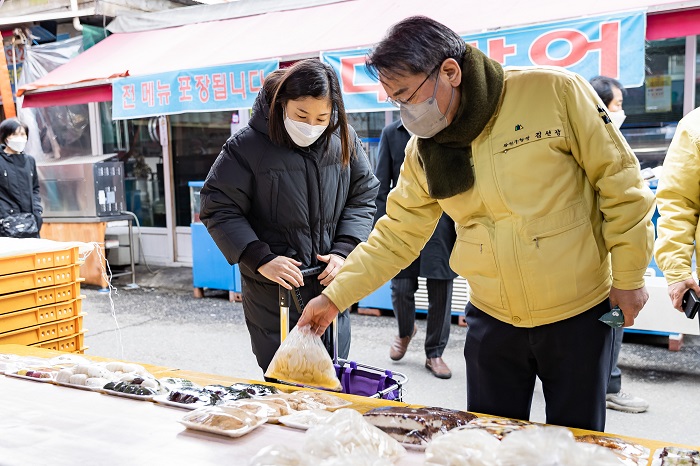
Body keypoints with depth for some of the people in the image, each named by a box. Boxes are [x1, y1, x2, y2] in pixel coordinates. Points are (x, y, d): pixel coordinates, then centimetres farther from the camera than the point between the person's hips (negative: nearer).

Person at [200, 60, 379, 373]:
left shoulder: (344, 141, -2)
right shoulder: (247, 146, -13)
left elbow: (363, 197, 5)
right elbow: (218, 208, -10)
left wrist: (344, 251, -9)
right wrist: (260, 259, -19)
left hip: (330, 287, 4)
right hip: (272, 293, -3)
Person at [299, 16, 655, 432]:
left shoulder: (555, 92, -16)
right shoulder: (422, 151, -3)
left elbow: (619, 181, -9)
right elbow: (395, 237, 2)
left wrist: (629, 274, -7)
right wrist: (335, 297, -3)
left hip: (580, 311, -3)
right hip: (493, 320, 3)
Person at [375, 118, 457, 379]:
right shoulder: (391, 133, 7)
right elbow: (381, 187, 6)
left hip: (441, 227, 0)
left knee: (440, 293, 6)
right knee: (401, 289, 3)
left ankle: (434, 353, 23)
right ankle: (405, 331, 35)